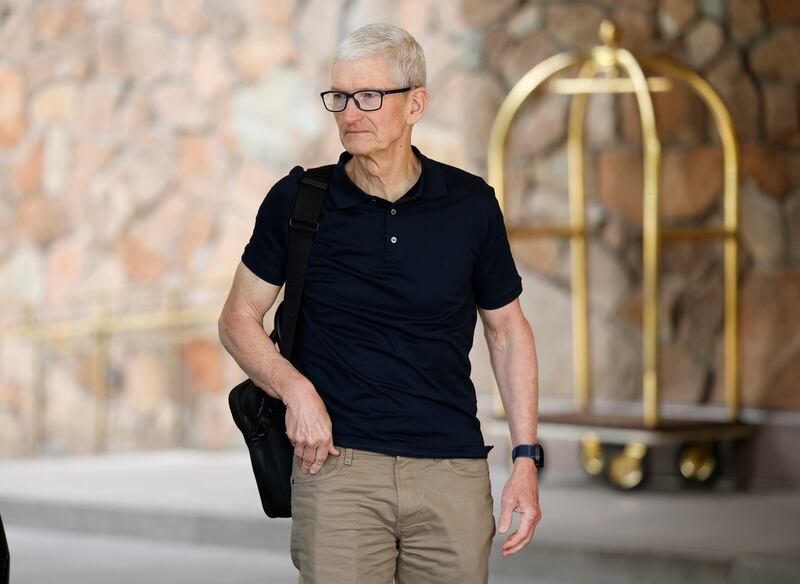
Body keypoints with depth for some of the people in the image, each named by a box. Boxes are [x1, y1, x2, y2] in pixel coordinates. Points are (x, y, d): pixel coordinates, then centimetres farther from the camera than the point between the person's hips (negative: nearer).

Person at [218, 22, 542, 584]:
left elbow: (508, 329, 12)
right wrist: (295, 389, -9)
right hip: (337, 466, -1)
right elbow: (239, 320, 9)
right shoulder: (298, 201, 1)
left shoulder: (470, 204, 3)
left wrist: (526, 459, 5)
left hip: (453, 473, 1)